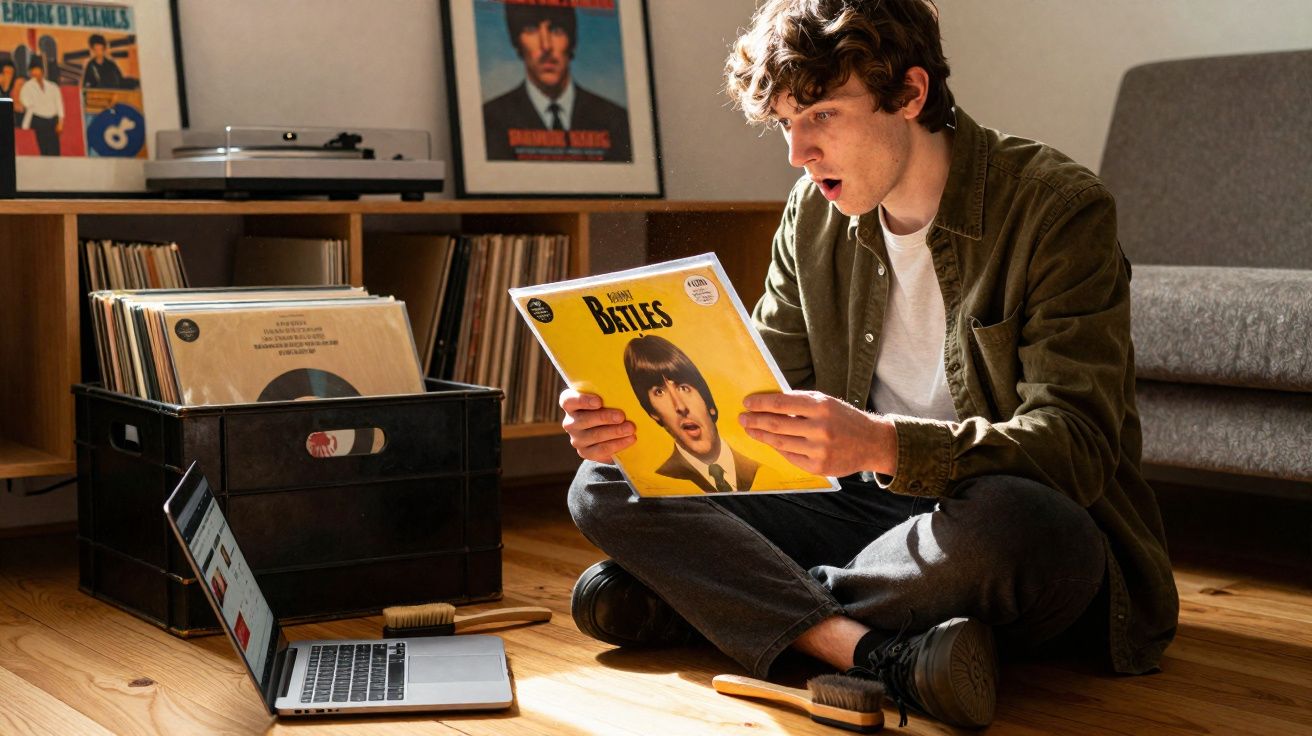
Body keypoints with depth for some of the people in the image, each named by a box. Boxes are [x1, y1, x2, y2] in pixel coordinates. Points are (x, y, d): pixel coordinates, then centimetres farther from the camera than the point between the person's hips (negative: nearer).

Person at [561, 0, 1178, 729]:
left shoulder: (1059, 208, -15)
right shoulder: (814, 213, 4)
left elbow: (1077, 446, -23)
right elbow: (755, 391, 7)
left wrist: (883, 445, -40)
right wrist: (641, 420, -15)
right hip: (874, 511, 6)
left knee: (1003, 521, -43)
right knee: (604, 487, -8)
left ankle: (695, 600, -19)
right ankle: (881, 653, -29)